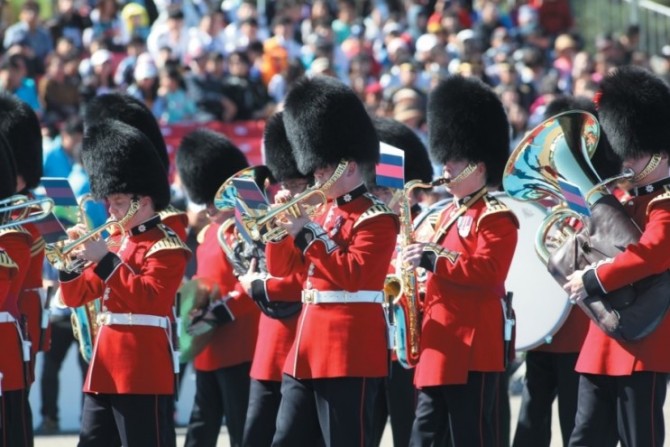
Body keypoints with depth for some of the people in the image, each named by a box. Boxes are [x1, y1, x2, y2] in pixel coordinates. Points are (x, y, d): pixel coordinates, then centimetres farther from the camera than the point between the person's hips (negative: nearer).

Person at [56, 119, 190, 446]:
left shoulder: (166, 246, -7)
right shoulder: (119, 243, 18)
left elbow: (148, 298, -21)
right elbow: (75, 296, 20)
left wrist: (105, 260, -22)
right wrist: (71, 262, 0)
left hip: (143, 370, -9)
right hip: (105, 369, 9)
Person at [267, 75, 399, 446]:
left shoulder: (376, 218, -9)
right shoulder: (325, 212, 17)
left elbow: (352, 275, -21)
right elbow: (282, 268, 19)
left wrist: (307, 233, -20)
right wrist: (282, 226, 1)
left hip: (349, 354, -9)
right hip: (307, 350, 9)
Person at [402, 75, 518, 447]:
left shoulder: (496, 217, -9)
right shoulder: (449, 214, 19)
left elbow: (486, 272, -21)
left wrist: (431, 259, -23)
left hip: (472, 346, -10)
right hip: (439, 343, 10)